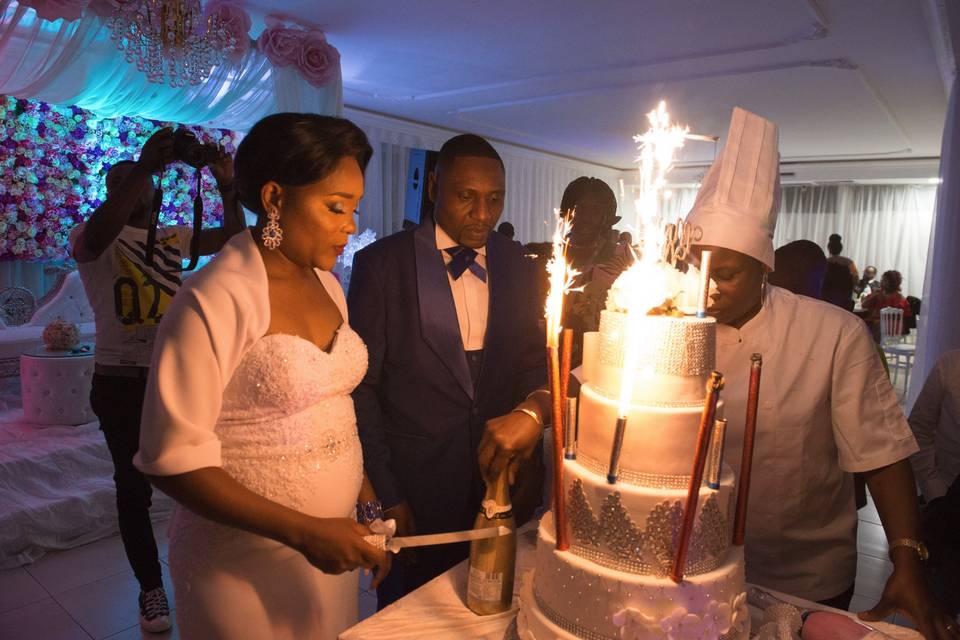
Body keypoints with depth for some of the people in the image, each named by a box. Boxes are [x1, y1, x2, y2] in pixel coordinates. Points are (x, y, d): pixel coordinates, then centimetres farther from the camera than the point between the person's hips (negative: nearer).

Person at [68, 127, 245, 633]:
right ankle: (150, 586, 26)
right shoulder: (90, 239, -4)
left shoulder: (172, 237, 11)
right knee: (134, 488, 8)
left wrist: (227, 188, -8)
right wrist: (140, 168, -35)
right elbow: (94, 236, -28)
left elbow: (231, 239, 7)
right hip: (121, 383, -3)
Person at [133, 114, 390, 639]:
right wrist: (303, 531, -22)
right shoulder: (214, 302, -19)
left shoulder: (326, 285, 2)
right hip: (245, 562, -6)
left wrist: (371, 510, 5)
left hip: (330, 544, 6)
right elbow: (174, 459, -18)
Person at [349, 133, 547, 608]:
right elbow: (361, 386, -9)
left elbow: (530, 364, 9)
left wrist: (532, 412, -10)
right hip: (415, 487, -3)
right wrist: (386, 495, -9)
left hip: (499, 474, 4)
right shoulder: (381, 263, -11)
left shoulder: (516, 265, 1)